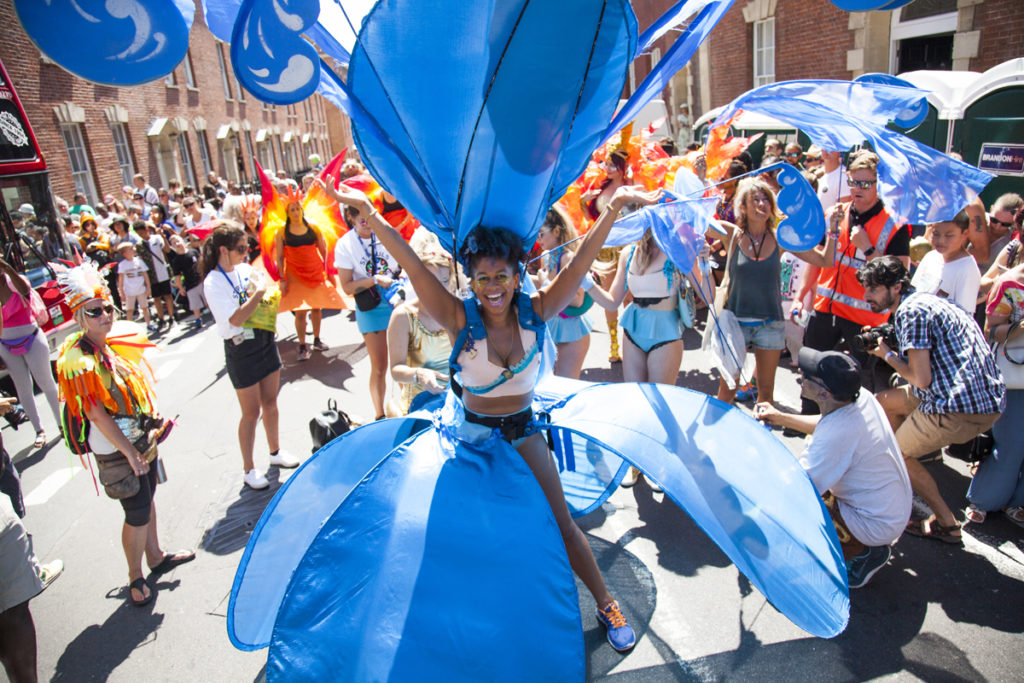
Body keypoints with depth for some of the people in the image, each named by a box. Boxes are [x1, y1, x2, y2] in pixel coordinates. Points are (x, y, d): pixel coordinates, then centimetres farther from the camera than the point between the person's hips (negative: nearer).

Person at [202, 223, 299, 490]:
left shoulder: (245, 268, 4)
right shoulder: (213, 283, -17)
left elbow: (267, 298, 17)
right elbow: (236, 319, -25)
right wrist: (259, 292, -20)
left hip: (265, 340, 6)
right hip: (241, 349, -6)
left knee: (270, 402, 17)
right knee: (251, 412, 3)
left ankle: (275, 451, 35)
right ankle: (249, 469, 18)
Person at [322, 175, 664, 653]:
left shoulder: (535, 313, -13)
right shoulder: (460, 319, -17)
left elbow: (581, 261, -21)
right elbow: (412, 265, -26)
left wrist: (614, 206, -31)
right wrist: (369, 213, -34)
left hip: (524, 431, 1)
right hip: (475, 433, 0)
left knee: (561, 523, 7)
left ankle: (606, 605, 26)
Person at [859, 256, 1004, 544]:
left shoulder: (911, 311, -14)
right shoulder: (922, 300, 16)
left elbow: (921, 378, -19)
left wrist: (887, 355, -3)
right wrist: (885, 345, 8)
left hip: (963, 407, -10)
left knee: (897, 451, 7)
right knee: (885, 401, 21)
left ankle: (946, 523, 16)